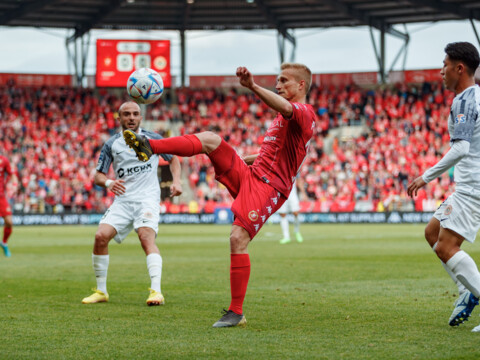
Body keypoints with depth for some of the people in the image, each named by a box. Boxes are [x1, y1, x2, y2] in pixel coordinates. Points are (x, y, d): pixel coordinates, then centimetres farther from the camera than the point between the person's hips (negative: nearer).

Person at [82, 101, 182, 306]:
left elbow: (173, 158, 20)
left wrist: (176, 181, 3)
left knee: (146, 238, -26)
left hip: (147, 198, -2)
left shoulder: (152, 139, 6)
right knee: (101, 236, -15)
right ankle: (101, 291, 0)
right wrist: (109, 183, -12)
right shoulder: (111, 145, 9)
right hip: (123, 200, 2)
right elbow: (98, 175, 11)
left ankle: (156, 291, -33)